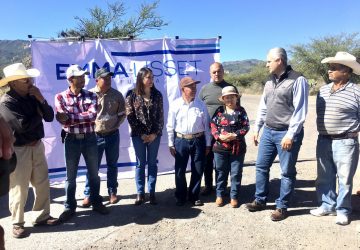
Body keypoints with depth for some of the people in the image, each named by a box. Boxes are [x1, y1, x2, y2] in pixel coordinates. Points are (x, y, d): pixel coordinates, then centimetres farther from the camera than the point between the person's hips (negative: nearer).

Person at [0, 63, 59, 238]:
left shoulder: (32, 97, 4)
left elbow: (50, 117, 2)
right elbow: (22, 125, -25)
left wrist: (41, 99, -12)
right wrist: (38, 115, -8)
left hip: (37, 146, 6)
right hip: (18, 150, -6)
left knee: (42, 183, 13)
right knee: (19, 189, 3)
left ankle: (41, 216, 28)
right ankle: (17, 223, 20)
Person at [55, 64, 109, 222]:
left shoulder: (90, 95, 2)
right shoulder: (60, 97, -3)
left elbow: (93, 115, -15)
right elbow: (63, 120, -16)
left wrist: (70, 117, -19)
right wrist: (84, 117, -17)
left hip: (89, 138, 2)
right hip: (72, 140, -1)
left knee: (94, 173, 12)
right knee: (71, 175, 9)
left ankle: (96, 202, 28)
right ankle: (69, 207, 23)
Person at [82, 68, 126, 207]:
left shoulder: (117, 95, 0)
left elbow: (122, 114, 7)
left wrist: (115, 126, -2)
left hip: (113, 135, 2)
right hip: (95, 135, -1)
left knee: (112, 165, 12)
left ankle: (112, 192, 25)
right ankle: (88, 194, 16)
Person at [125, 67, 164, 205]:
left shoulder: (157, 95, 2)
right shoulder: (132, 95, -4)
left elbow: (160, 116, 1)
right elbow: (130, 116, -5)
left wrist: (155, 133, -8)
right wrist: (141, 134, -10)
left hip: (154, 135, 2)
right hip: (138, 135, -1)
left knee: (152, 163, 8)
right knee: (140, 163, 7)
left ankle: (152, 192, 18)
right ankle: (140, 193, 18)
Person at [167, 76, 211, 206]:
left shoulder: (201, 105, 2)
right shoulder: (175, 105, -2)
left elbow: (206, 125, 5)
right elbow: (170, 126, 1)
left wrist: (208, 144, 4)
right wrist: (171, 144, -1)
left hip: (198, 140, 1)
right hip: (181, 140, -1)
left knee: (197, 171, 8)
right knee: (180, 171, 7)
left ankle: (194, 196, 27)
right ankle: (180, 197, 26)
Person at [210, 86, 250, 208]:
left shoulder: (241, 111, 1)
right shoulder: (219, 111, 4)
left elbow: (246, 126, -4)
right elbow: (213, 126, 1)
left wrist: (235, 135, -17)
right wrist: (219, 136, -15)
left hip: (237, 147, -1)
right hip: (220, 147, 1)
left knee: (236, 173, 7)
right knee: (221, 172, 12)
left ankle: (234, 196, 21)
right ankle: (220, 195, 26)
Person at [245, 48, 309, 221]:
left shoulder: (297, 80, -10)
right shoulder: (269, 82, 12)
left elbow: (300, 111, -15)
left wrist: (290, 134, -18)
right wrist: (256, 128, 15)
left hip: (286, 133, -7)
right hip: (268, 131, 8)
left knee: (287, 172, 5)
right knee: (261, 166, 12)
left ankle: (282, 207, 19)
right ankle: (260, 200, 27)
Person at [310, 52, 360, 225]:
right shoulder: (323, 90, 9)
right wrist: (323, 130, 11)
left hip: (345, 143, -5)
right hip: (323, 141, 6)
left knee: (344, 179, 4)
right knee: (324, 177, 13)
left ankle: (343, 211, 19)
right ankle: (327, 205, 28)